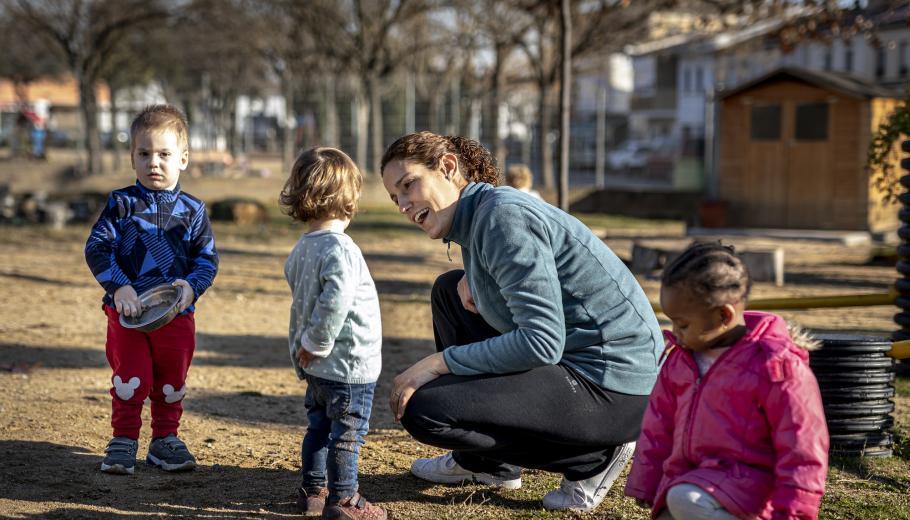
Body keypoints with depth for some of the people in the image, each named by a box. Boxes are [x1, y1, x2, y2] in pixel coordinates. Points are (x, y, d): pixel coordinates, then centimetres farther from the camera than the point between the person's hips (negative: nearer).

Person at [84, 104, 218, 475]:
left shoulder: (192, 210, 2)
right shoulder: (121, 203, -2)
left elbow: (208, 257, 3)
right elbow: (97, 248, -7)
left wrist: (192, 286, -16)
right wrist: (119, 287, -20)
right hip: (127, 310, -2)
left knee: (172, 381, 10)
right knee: (130, 379, -1)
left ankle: (165, 440, 25)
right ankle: (123, 440, 14)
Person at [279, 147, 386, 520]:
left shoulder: (301, 250, 8)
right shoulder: (339, 249, -21)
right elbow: (334, 304, -30)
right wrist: (317, 344, -18)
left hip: (315, 366, 9)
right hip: (347, 365, -9)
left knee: (319, 426, 20)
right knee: (347, 433, 1)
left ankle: (312, 490, 29)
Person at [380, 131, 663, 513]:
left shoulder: (503, 215, -18)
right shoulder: (475, 216, 11)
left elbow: (542, 342, -25)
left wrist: (437, 363, -17)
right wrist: (472, 279, 8)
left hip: (610, 387, -10)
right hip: (572, 357, 10)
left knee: (421, 409, -17)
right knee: (448, 291, 20)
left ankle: (591, 457, -2)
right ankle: (485, 462, 23)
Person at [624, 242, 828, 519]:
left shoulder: (775, 365, -14)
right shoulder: (678, 361, 8)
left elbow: (801, 450, -13)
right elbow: (658, 432, 15)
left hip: (748, 486, -7)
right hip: (688, 482, 7)